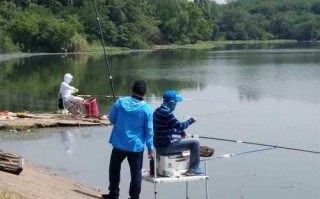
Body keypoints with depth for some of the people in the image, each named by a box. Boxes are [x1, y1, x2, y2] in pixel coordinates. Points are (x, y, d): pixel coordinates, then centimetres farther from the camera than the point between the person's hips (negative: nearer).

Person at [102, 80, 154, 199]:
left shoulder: (120, 102, -6)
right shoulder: (146, 108, -10)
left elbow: (111, 119, 5)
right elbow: (149, 130, -7)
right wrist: (150, 147, 1)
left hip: (119, 144, 1)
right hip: (136, 146, -1)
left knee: (114, 169, 18)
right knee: (136, 173, 8)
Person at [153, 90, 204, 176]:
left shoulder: (157, 111, 9)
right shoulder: (166, 113, -23)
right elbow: (180, 126, -19)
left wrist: (180, 132, 11)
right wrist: (190, 120, -2)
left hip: (159, 145, 10)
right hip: (165, 146, -10)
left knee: (181, 138, 33)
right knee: (194, 142, -7)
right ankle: (193, 168, 2)